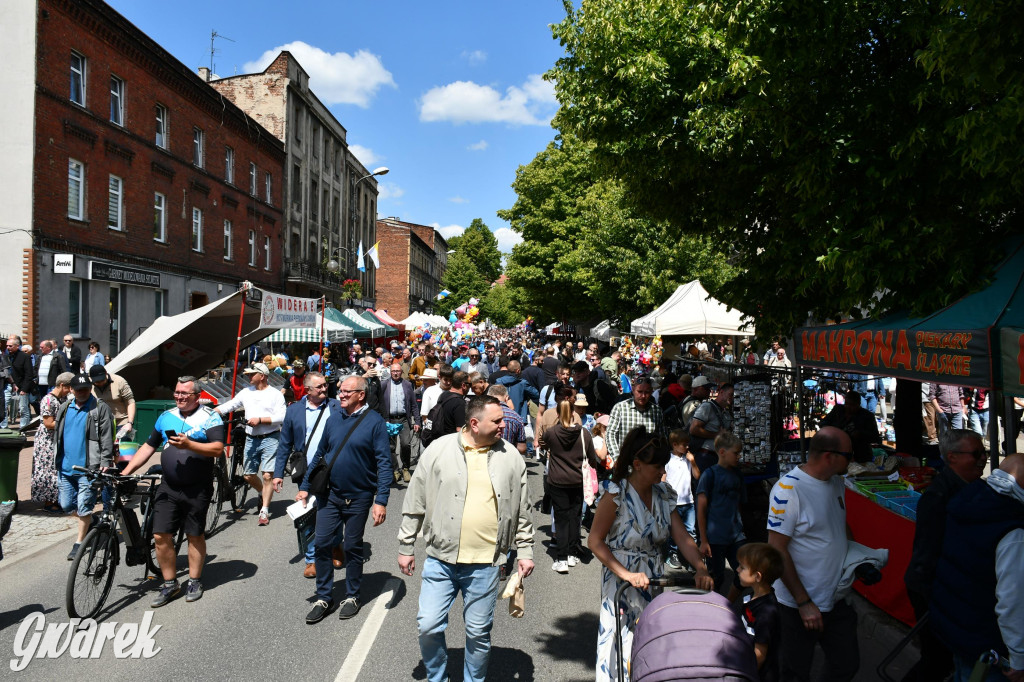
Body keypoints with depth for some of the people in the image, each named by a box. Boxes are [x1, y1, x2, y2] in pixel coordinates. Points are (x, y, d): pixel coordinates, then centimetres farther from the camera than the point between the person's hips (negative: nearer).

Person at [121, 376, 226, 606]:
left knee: (195, 536, 8)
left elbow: (218, 449, -17)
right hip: (168, 488, 4)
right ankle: (170, 584, 18)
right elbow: (148, 447, 16)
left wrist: (188, 444, -27)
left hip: (197, 489, -4)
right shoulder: (166, 417, 11)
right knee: (161, 536, 1)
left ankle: (194, 582, 24)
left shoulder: (209, 417, -6)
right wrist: (125, 472, 8)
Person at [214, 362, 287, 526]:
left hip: (270, 439, -5)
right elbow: (229, 405, 11)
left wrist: (260, 420, -18)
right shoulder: (246, 392, 11)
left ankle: (264, 511, 0)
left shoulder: (275, 394, -4)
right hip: (251, 440, 6)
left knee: (267, 475, -9)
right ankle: (263, 494, 39)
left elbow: (281, 417, -12)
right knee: (248, 475, 11)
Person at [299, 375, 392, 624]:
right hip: (329, 494, 4)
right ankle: (323, 598, 21)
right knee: (322, 544, 5)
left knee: (353, 547, 9)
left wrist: (381, 500, -20)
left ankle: (352, 596, 27)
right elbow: (319, 455, 12)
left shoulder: (374, 422, -11)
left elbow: (384, 463, -14)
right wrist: (305, 487, 10)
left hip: (358, 496, -4)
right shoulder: (334, 420, 4)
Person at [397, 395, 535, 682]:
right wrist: (406, 547, 5)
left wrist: (525, 551, 6)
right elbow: (415, 503, 3)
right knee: (428, 626, 4)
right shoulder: (438, 449, -4)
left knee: (479, 633, 11)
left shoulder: (511, 457, 0)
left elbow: (522, 512, 8)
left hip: (485, 563, 0)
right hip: (440, 558, 0)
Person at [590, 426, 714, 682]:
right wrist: (627, 574, -21)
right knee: (619, 640, 0)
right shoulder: (616, 495, -15)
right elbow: (595, 541, -14)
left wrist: (701, 568, -18)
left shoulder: (664, 495, 3)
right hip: (621, 578, -5)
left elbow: (682, 537, -1)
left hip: (654, 577, 5)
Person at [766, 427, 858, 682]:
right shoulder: (788, 489, -23)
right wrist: (804, 602, -20)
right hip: (800, 605, -7)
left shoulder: (836, 481, 2)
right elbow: (777, 550, -22)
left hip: (838, 600, 7)